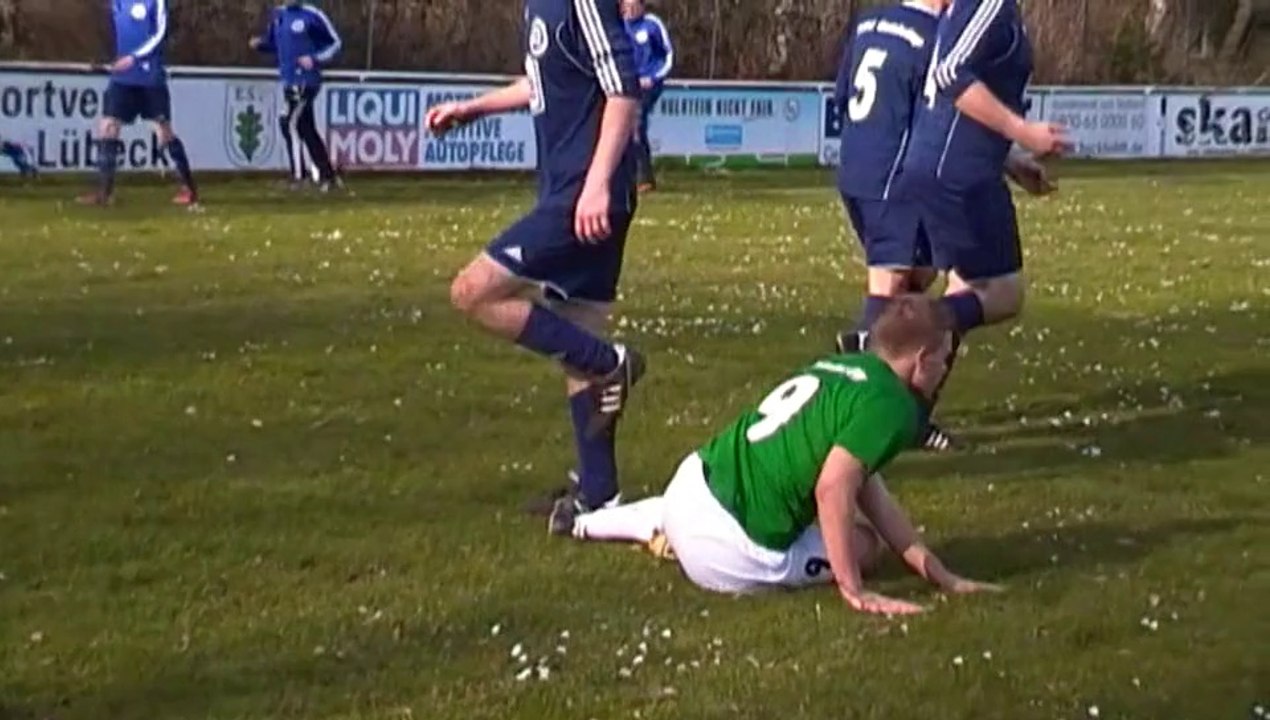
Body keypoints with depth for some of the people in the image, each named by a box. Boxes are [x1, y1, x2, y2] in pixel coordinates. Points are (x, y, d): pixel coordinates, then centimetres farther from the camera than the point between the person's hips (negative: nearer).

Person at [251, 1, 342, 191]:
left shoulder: (312, 16, -10)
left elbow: (335, 43, -5)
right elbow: (273, 43, 22)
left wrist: (315, 59, -18)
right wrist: (260, 43, 1)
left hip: (306, 80, -7)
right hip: (289, 81, 7)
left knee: (291, 123, -11)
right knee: (306, 129, 11)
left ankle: (299, 175, -3)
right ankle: (327, 175, 20)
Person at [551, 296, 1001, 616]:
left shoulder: (837, 366, 13)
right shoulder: (893, 406, -13)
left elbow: (869, 491, 14)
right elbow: (834, 489, -25)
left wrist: (939, 574, 13)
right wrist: (853, 591, -18)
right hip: (729, 552, -9)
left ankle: (581, 522, 45)